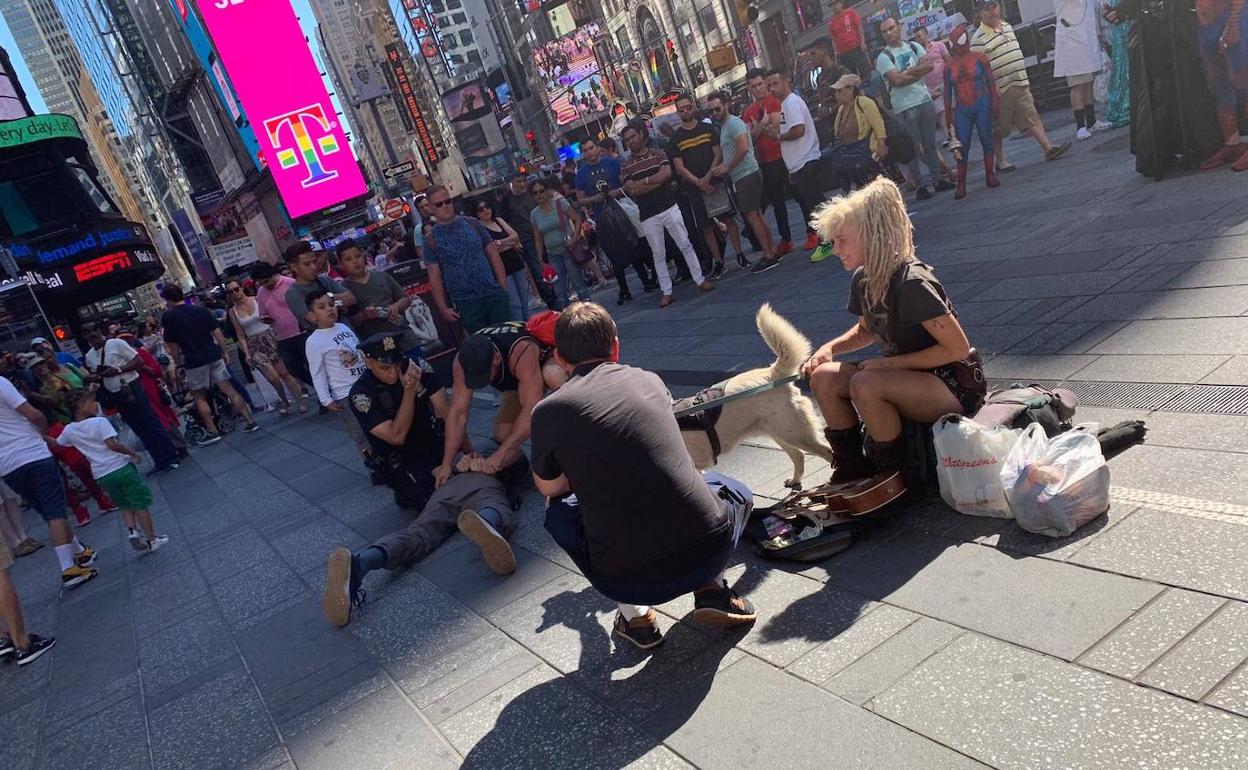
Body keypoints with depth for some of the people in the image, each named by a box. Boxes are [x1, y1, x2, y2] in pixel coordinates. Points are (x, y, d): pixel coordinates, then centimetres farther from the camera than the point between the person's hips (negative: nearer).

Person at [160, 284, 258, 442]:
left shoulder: (168, 317, -4)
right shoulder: (201, 310, 5)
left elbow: (172, 345, -2)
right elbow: (218, 333, 2)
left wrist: (179, 361, 11)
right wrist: (223, 352, 11)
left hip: (193, 361, -3)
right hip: (214, 356, 3)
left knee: (200, 397, 9)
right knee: (229, 390, 5)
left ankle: (213, 432, 7)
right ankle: (250, 421, 2)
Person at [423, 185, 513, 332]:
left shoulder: (472, 224, 5)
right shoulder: (432, 239, 1)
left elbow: (493, 255, 8)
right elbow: (435, 276, 1)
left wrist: (503, 287, 0)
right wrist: (443, 308, -4)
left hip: (494, 294, 2)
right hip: (465, 303, -2)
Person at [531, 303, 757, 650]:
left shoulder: (549, 411, -1)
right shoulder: (649, 381, 9)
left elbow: (549, 488, 16)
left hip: (627, 578, -1)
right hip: (710, 549, 2)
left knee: (559, 511, 28)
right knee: (734, 490, 34)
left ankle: (634, 616, 17)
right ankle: (711, 589, 11)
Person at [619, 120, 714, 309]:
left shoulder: (658, 154, 5)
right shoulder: (626, 166, 3)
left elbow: (666, 173, -12)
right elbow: (632, 190, -10)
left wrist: (644, 181, -10)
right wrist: (658, 180, -10)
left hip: (669, 207, 0)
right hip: (648, 216, 0)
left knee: (685, 245, 3)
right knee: (658, 254, 5)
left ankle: (700, 279, 14)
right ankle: (666, 292, 11)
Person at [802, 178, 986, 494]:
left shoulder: (912, 284, -24)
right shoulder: (862, 280, 1)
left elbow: (958, 348, -22)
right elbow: (866, 330, 20)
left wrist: (890, 363, -21)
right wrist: (831, 348, 1)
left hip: (955, 387, -8)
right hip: (908, 379, 8)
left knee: (865, 384, -33)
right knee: (824, 378, -10)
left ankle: (894, 474, -11)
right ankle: (852, 469, 3)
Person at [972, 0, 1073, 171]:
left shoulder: (1007, 26, 14)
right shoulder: (978, 38, -12)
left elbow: (1016, 53, 22)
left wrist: (1024, 78, 22)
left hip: (1020, 85, 7)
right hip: (1000, 90, -7)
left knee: (1032, 118, 3)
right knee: (999, 129, 4)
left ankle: (1048, 148, 1)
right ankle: (999, 161, 15)